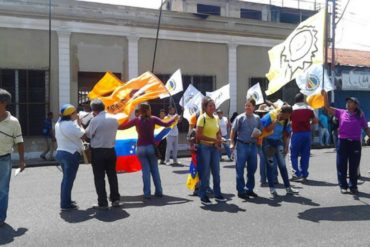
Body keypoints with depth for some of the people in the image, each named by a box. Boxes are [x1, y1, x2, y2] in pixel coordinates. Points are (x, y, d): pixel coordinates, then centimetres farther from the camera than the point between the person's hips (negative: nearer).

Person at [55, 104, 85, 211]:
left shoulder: (58, 124, 10)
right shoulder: (70, 124, -19)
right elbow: (82, 134, -15)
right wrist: (79, 123, -2)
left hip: (61, 152, 10)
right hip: (71, 154, -10)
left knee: (66, 178, 20)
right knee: (69, 179, -3)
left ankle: (65, 200, 29)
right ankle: (66, 204, 2)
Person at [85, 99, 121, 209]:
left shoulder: (95, 120, -13)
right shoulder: (114, 119, 2)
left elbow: (88, 134, -6)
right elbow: (113, 132, 8)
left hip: (98, 151, -5)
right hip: (111, 150, 5)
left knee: (99, 177, 3)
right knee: (112, 175, 15)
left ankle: (102, 203, 5)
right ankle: (115, 199, 20)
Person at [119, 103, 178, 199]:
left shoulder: (136, 120, -2)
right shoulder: (153, 119, -3)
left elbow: (122, 127, -1)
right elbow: (166, 124, -4)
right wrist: (174, 118, 12)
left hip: (141, 148, 0)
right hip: (151, 147, 0)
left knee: (145, 170, 4)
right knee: (155, 170, 11)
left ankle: (147, 193, 3)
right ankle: (159, 191, 14)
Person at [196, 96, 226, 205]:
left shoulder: (215, 118, 9)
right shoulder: (202, 118, -10)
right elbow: (198, 135, -16)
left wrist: (218, 141, -2)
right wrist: (213, 139, -19)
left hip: (215, 148, 6)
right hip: (204, 147, -6)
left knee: (216, 172, 11)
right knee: (205, 173, 0)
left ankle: (217, 194, 23)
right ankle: (203, 196, 11)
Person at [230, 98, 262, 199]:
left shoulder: (257, 118, 9)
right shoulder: (240, 118, -4)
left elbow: (260, 131, 18)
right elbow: (233, 131, -3)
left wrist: (258, 134, -4)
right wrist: (232, 143, -11)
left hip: (253, 145, 5)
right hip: (242, 145, -4)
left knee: (252, 169, 11)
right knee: (240, 169, -1)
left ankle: (249, 189, 24)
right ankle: (241, 191, 8)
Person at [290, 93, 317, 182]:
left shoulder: (292, 109, -1)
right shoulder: (308, 109, 6)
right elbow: (315, 121, 4)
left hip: (297, 133, -3)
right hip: (307, 133, 3)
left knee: (294, 155, 5)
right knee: (305, 155, 10)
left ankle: (297, 174, -6)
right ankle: (304, 175, 12)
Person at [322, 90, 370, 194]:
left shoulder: (360, 115, 4)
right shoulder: (341, 112, 4)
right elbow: (328, 108, 0)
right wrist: (325, 96, -11)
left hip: (355, 143, 0)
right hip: (342, 142, 0)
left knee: (354, 166, 7)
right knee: (341, 165, 4)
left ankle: (353, 186, 20)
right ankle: (343, 186, 16)